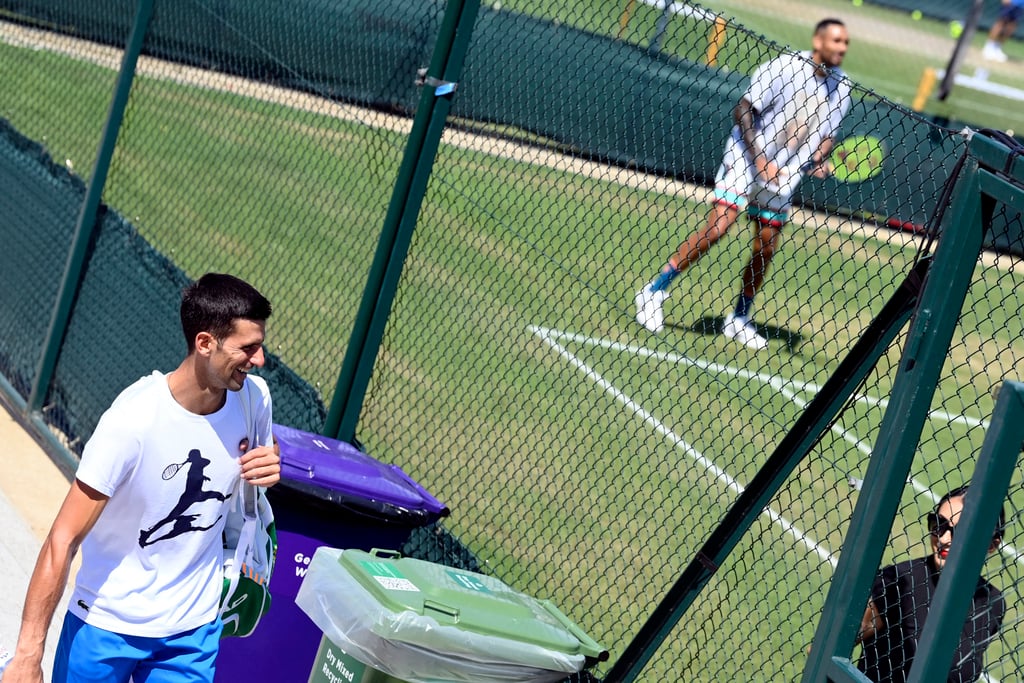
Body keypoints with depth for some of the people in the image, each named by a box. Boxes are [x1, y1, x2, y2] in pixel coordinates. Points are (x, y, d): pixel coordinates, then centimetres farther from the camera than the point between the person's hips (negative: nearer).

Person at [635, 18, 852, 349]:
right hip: (745, 160, -6)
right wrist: (760, 159, -19)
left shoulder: (841, 88, 1)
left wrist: (819, 159, -8)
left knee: (766, 249, 5)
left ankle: (739, 319, 21)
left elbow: (826, 134, 13)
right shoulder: (784, 68, -16)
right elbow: (743, 111, -14)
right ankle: (654, 291, -9)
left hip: (783, 175, 6)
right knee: (716, 229, -17)